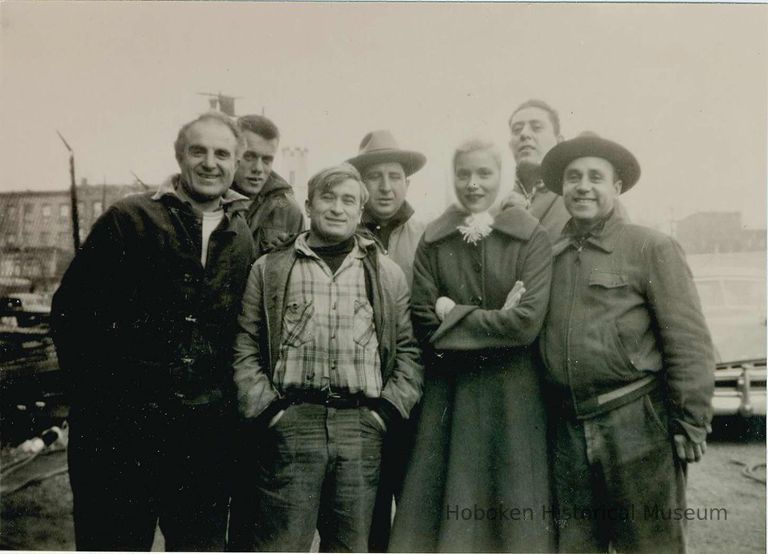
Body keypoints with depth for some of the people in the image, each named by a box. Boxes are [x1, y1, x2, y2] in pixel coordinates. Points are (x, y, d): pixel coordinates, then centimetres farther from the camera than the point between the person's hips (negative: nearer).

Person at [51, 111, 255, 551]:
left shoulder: (247, 237, 7)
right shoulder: (130, 219, -4)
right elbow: (72, 308, -4)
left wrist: (229, 395, 3)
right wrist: (98, 390, -6)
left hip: (206, 430, 3)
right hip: (120, 426, -3)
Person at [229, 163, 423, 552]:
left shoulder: (388, 274, 13)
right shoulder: (270, 269, 9)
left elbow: (409, 350, 11)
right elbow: (244, 349, 6)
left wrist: (388, 409, 1)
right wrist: (266, 409, -4)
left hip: (363, 425, 2)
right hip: (291, 421, -1)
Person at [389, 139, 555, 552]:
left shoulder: (531, 238, -2)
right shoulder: (433, 241, 4)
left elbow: (527, 323, -13)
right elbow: (423, 323, -4)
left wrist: (453, 315, -9)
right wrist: (496, 319, -11)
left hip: (511, 393, -1)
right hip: (447, 393, 2)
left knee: (511, 511, 7)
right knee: (444, 511, 7)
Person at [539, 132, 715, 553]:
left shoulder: (652, 248, -3)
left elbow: (689, 342, -6)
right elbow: (530, 329, 15)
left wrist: (691, 424, -8)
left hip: (637, 427, -4)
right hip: (567, 431, 4)